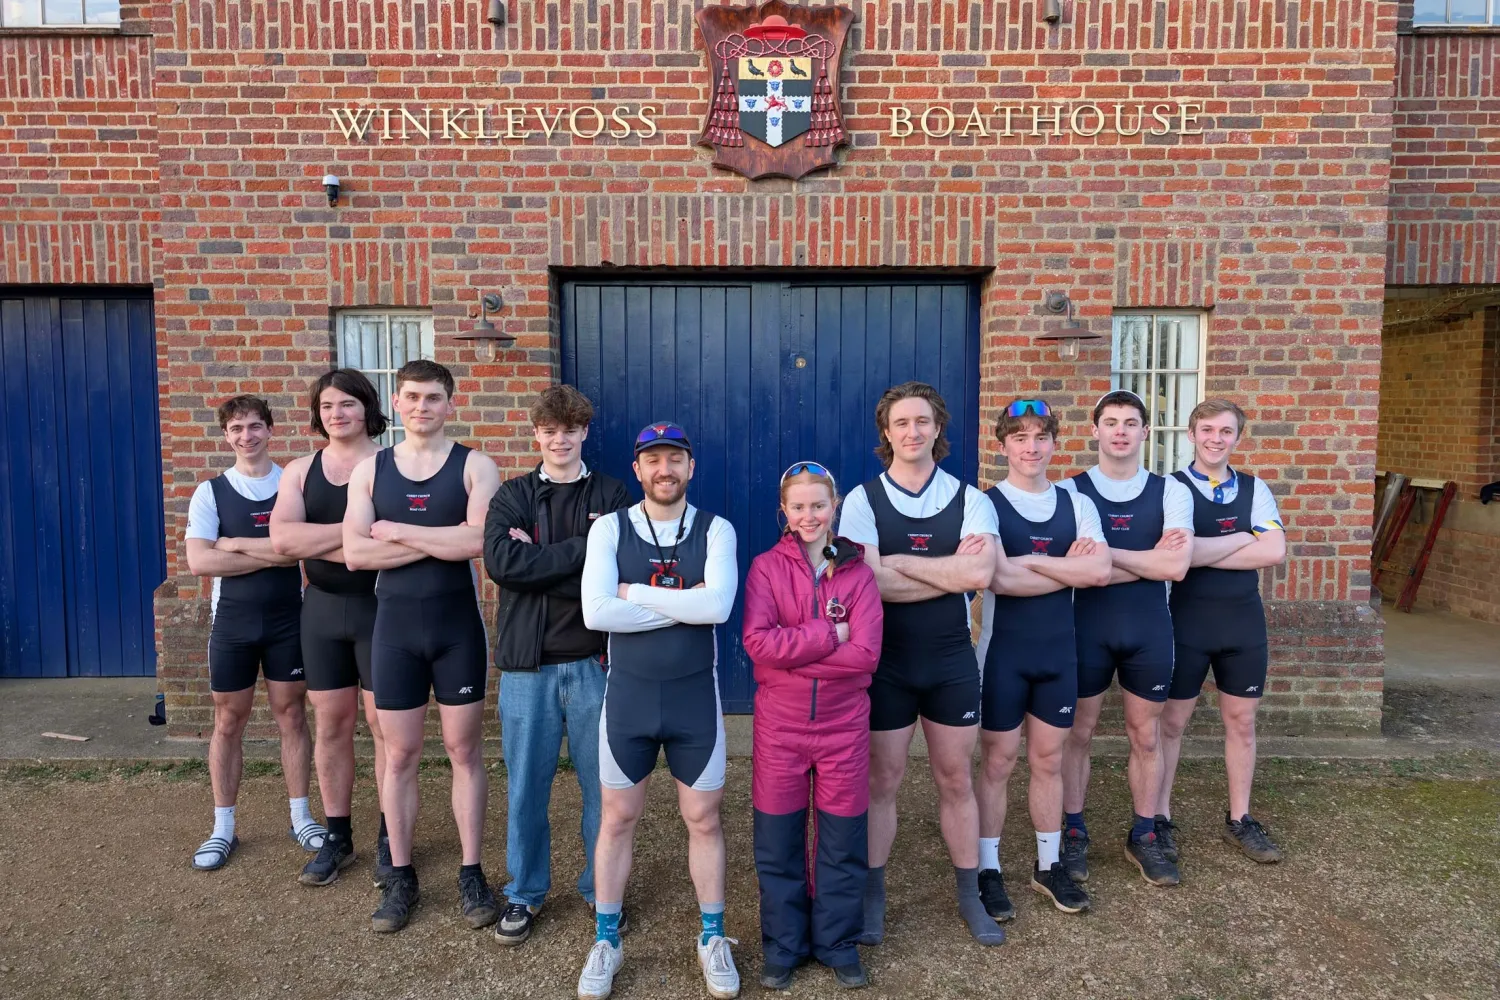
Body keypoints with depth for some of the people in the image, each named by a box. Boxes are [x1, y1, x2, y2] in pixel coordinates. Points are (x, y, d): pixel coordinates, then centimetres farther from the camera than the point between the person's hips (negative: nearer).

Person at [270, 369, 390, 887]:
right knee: (331, 725, 12)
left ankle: (389, 836, 20)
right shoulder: (300, 471, 5)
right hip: (322, 610, 4)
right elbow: (281, 538, -11)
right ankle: (337, 836, 27)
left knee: (384, 724, 4)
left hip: (380, 608, -4)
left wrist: (316, 543, -16)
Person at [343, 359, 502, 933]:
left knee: (464, 749, 8)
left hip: (458, 627, -2)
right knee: (400, 755, 10)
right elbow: (354, 553, -8)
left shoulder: (474, 466, -4)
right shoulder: (369, 470, 3)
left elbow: (478, 540, -20)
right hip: (394, 627, 2)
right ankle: (400, 877, 25)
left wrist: (398, 531, -13)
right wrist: (441, 541, -15)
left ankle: (471, 874, 20)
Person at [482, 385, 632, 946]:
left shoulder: (612, 495, 4)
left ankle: (601, 888, 30)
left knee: (602, 782, 10)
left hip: (594, 659, 0)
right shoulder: (513, 496, 6)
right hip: (528, 663, 1)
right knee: (526, 784, 11)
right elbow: (500, 562, -14)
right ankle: (524, 892, 31)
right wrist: (582, 548, -16)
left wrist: (537, 560, -13)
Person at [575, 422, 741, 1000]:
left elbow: (718, 606, -22)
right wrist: (685, 606, -17)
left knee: (703, 820, 13)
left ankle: (712, 939, 32)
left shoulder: (716, 530, -4)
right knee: (617, 820, 13)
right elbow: (596, 612, -18)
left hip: (695, 697, 0)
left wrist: (636, 592, -17)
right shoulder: (609, 528, -4)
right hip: (627, 696, 0)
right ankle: (606, 942, 32)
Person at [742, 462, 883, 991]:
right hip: (779, 725, 0)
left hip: (843, 725, 1)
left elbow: (866, 654, -11)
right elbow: (757, 642, -16)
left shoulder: (858, 572, -1)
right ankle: (782, 946, 30)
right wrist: (830, 636, -17)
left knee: (842, 842, 11)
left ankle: (838, 943, 31)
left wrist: (792, 650, -16)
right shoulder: (766, 567, -3)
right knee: (778, 843, 10)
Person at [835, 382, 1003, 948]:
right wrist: (951, 571, -17)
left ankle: (969, 895, 33)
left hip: (952, 661, 1)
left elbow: (979, 573, -20)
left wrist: (896, 562, -17)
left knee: (956, 780, 15)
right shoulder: (862, 500, -6)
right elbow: (868, 583, -19)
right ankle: (873, 896, 29)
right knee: (881, 782, 11)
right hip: (885, 663, -1)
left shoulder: (969, 500, -2)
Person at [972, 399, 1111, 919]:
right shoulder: (985, 504, -8)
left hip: (1058, 651, 4)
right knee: (997, 762, 6)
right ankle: (988, 871, 20)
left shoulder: (1077, 504, 4)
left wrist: (1028, 562, -16)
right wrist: (1068, 568, -13)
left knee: (1048, 760, 15)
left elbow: (1100, 570, -11)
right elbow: (998, 578, -23)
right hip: (1003, 651, -4)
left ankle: (1048, 865, 30)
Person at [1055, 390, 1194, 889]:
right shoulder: (1068, 491, -4)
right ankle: (1073, 833, 25)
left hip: (1150, 628, 2)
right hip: (1087, 626, -2)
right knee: (1078, 733, 10)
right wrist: (1149, 559, -14)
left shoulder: (1170, 492, 2)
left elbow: (1177, 565, -12)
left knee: (1146, 736, 14)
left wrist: (1106, 552, -14)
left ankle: (1144, 836, 31)